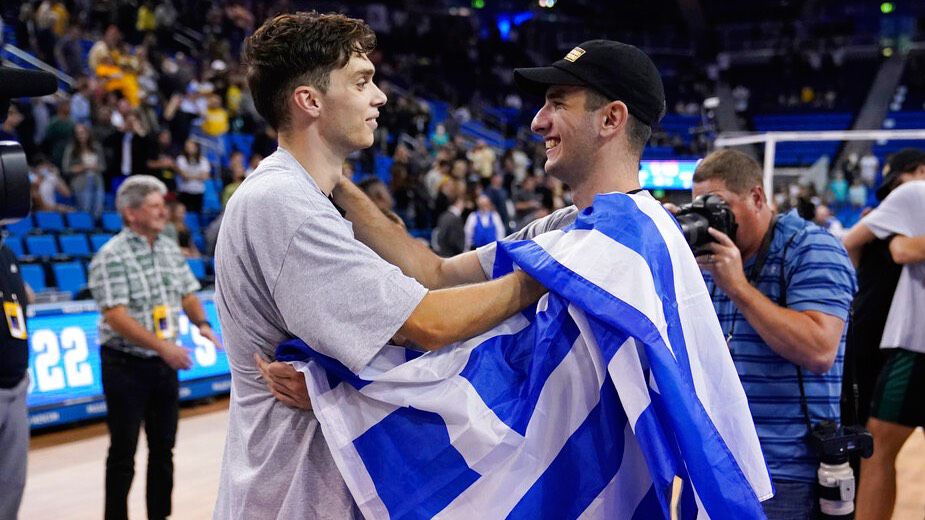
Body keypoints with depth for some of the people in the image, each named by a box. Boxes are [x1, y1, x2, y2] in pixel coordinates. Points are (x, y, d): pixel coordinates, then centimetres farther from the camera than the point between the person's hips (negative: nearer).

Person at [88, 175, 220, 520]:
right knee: (124, 452, 3)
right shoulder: (112, 257, -15)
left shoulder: (170, 249, 6)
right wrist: (163, 346, -29)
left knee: (163, 448, 13)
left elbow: (187, 293, 14)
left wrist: (201, 323, -6)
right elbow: (116, 317, -22)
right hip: (126, 366, -6)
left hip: (164, 364, 6)